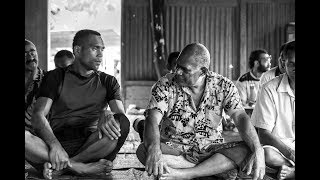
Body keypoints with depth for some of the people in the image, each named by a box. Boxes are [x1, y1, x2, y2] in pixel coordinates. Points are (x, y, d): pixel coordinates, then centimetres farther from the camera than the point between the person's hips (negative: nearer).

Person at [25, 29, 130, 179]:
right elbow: (38, 116, -3)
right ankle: (83, 168, -27)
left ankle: (61, 167, -25)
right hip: (56, 143, -1)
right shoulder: (56, 77, 10)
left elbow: (121, 115, 1)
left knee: (122, 124, -28)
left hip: (91, 146, 1)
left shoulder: (108, 81, 15)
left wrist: (107, 114, -25)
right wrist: (55, 145, -22)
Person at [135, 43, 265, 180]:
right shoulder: (165, 85, -9)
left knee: (246, 150, -24)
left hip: (210, 149, 1)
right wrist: (154, 148, -43)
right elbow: (153, 118, -21)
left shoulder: (223, 86, -4)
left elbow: (240, 117, -12)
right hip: (175, 149, -1)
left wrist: (258, 151, -29)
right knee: (143, 150, -30)